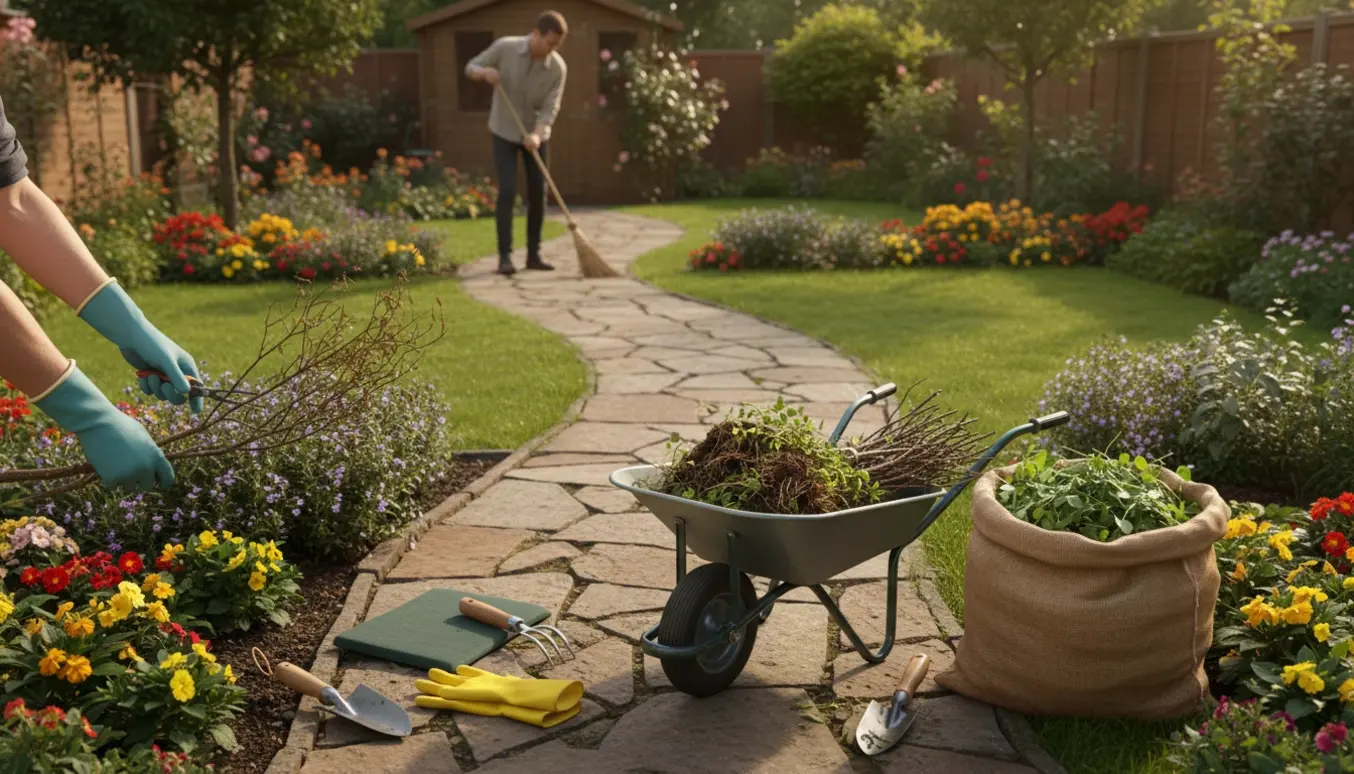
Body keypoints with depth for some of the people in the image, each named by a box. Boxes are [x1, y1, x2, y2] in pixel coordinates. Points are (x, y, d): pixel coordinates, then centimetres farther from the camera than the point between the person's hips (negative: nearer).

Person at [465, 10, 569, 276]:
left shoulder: (558, 67, -17)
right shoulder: (505, 47, -19)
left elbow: (550, 108, -19)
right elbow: (471, 68, -8)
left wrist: (537, 135, -38)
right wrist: (485, 72, -33)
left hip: (535, 134, 2)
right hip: (504, 132, -2)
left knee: (538, 193, 1)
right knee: (507, 191, -13)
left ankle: (533, 254, 12)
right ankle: (505, 256, -10)